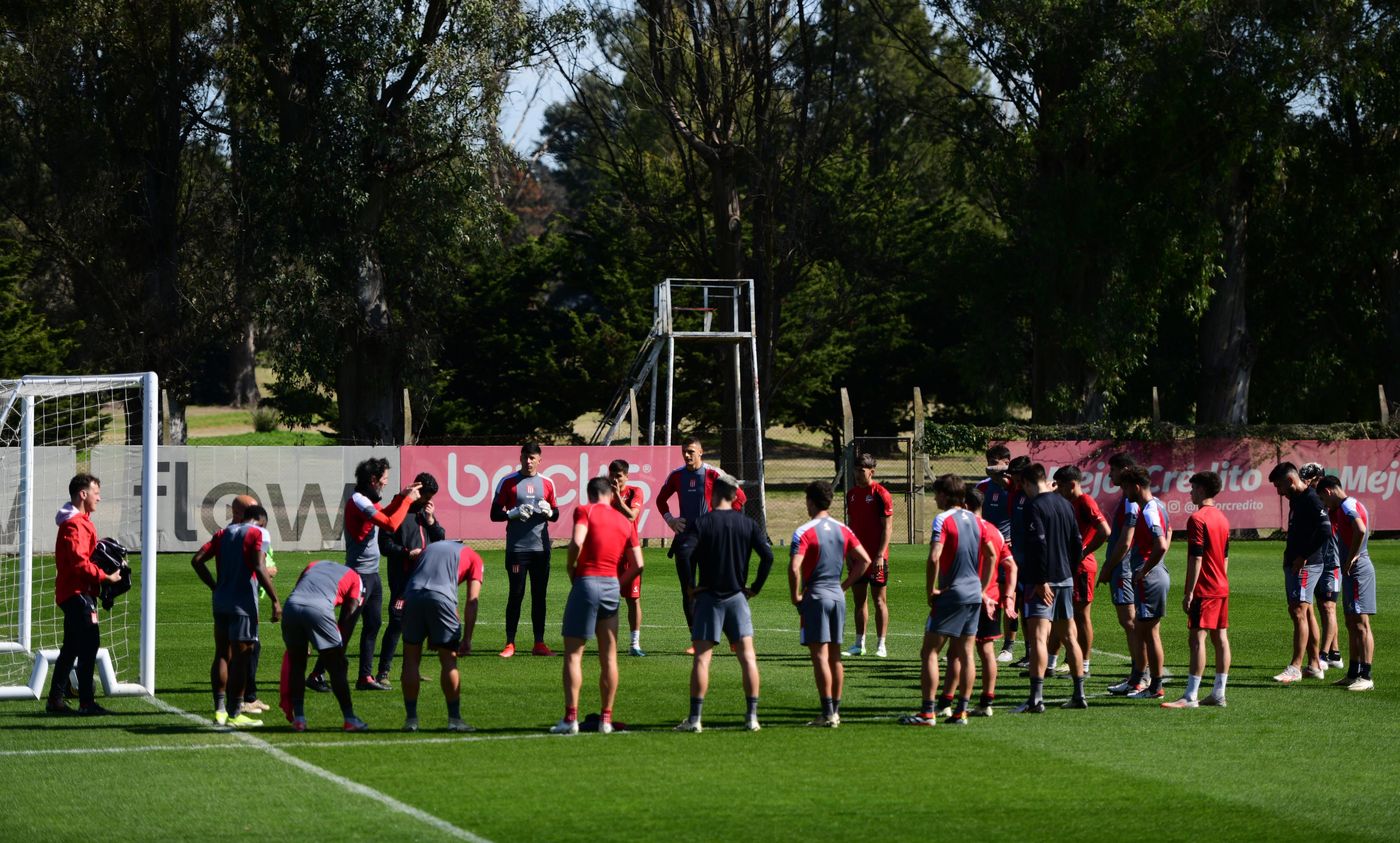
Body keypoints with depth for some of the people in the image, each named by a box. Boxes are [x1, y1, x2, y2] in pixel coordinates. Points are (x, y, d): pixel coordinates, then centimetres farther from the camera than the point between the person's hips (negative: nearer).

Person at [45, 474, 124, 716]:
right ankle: (87, 702, -13)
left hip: (75, 593, 11)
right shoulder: (74, 524, -15)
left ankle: (56, 699, 19)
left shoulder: (81, 522, 19)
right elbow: (79, 562, -23)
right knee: (89, 642, -12)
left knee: (72, 646, 14)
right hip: (77, 593, -11)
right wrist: (105, 577, -18)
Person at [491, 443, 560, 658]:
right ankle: (510, 644, 1)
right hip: (516, 548, -3)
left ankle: (539, 643, 10)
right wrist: (514, 513, -15)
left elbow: (556, 515, 18)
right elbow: (494, 514, 2)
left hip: (541, 548, 3)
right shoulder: (508, 482, 1)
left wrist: (548, 511, -5)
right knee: (516, 595, -3)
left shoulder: (547, 483, 10)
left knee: (540, 596, 5)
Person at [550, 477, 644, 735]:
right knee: (609, 657, 10)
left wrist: (571, 568, -2)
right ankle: (606, 719, 11)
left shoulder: (585, 511, -1)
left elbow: (577, 542, -18)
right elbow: (638, 564, 7)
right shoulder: (626, 522, 12)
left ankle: (570, 718, -9)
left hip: (587, 581, -4)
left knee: (573, 654, -1)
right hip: (612, 586, 4)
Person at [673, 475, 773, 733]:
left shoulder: (700, 523, -5)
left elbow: (685, 554, -18)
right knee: (747, 656, 3)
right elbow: (767, 556, -5)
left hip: (708, 596, -2)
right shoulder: (748, 524, 2)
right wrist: (755, 587, 4)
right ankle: (752, 716, -1)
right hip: (737, 596, 2)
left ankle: (695, 718, -4)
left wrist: (691, 586, -7)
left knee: (702, 658, -1)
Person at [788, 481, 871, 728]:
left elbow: (795, 568, -21)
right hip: (838, 596, 6)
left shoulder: (804, 532, -11)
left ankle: (827, 713, -10)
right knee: (835, 655, 12)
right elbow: (864, 560, 7)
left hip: (815, 596, -6)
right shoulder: (843, 530, 7)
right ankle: (836, 711, 15)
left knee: (820, 655, -6)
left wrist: (796, 596, -8)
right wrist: (844, 586, 12)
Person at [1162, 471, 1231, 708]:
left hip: (1204, 589, -9)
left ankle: (1190, 697, -13)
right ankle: (1219, 693, 9)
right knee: (1220, 637, 8)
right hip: (1222, 588, 9)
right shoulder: (1222, 518, 14)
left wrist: (1188, 592, -15)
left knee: (1198, 638, -10)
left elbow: (1196, 558, -17)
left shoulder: (1197, 518, -13)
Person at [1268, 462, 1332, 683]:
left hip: (1306, 565, -11)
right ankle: (1314, 665, 19)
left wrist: (1303, 557, -21)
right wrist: (1291, 557, 12)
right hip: (1294, 564, 11)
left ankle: (1295, 667, -15)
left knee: (1298, 611, -13)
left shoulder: (1311, 500, -15)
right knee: (1306, 612, 13)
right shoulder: (1297, 500, 16)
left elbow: (1325, 530, -25)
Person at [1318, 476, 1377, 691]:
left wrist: (1351, 558, -23)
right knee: (1352, 624, 15)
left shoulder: (1348, 506, -14)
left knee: (1361, 624, -11)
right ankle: (1353, 674, 21)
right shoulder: (1341, 508, 17)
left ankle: (1365, 677, -12)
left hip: (1358, 570, -11)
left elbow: (1360, 529, -33)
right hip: (1351, 571, 11)